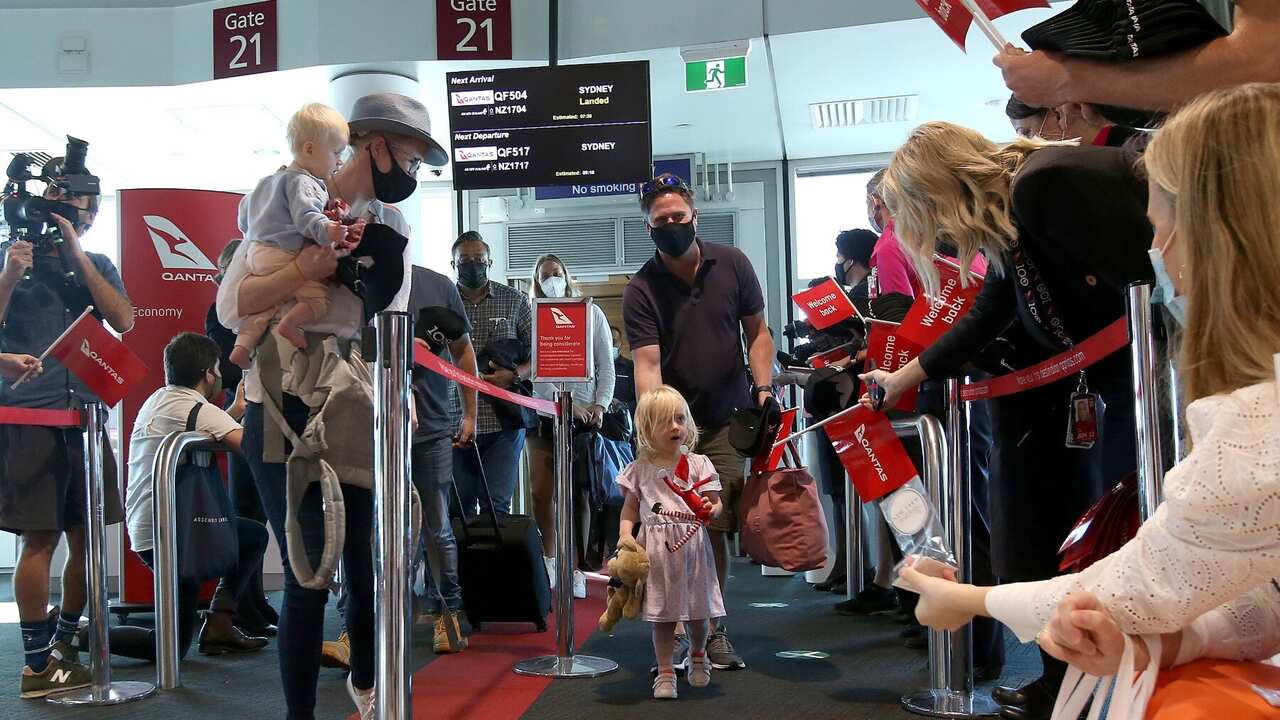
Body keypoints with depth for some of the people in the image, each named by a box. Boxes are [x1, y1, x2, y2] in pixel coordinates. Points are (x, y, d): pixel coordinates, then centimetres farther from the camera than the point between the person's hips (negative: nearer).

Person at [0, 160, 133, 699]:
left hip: (86, 416, 3)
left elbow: (123, 321, -3)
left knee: (88, 537, 5)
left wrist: (76, 255, -5)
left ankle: (64, 646, 20)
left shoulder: (98, 267, 15)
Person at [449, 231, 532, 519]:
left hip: (502, 420, -1)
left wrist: (514, 375, -11)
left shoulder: (515, 301, 9)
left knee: (497, 506, -2)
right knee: (458, 507, 5)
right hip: (454, 422, 1)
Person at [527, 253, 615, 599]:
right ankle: (549, 560, 18)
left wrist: (599, 405, -7)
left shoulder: (591, 314, 8)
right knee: (541, 492, -1)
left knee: (579, 494, 1)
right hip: (545, 414, 0)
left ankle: (577, 570, 7)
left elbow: (606, 366, 7)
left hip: (586, 415, 0)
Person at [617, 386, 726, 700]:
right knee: (662, 614, 4)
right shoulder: (640, 468, 4)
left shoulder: (698, 463, 1)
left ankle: (698, 656, 39)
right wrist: (625, 535, -8)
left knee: (697, 610, 10)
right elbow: (630, 508, 8)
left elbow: (716, 503, 0)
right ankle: (665, 672, 18)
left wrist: (711, 510, -22)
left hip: (692, 543, 0)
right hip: (656, 548, 0)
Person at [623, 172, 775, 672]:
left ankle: (713, 630, 15)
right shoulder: (640, 291, -6)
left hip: (727, 420, 2)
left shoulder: (732, 265, 3)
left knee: (715, 528, 0)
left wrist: (762, 387, -5)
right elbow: (647, 365, -15)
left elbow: (758, 334, 11)